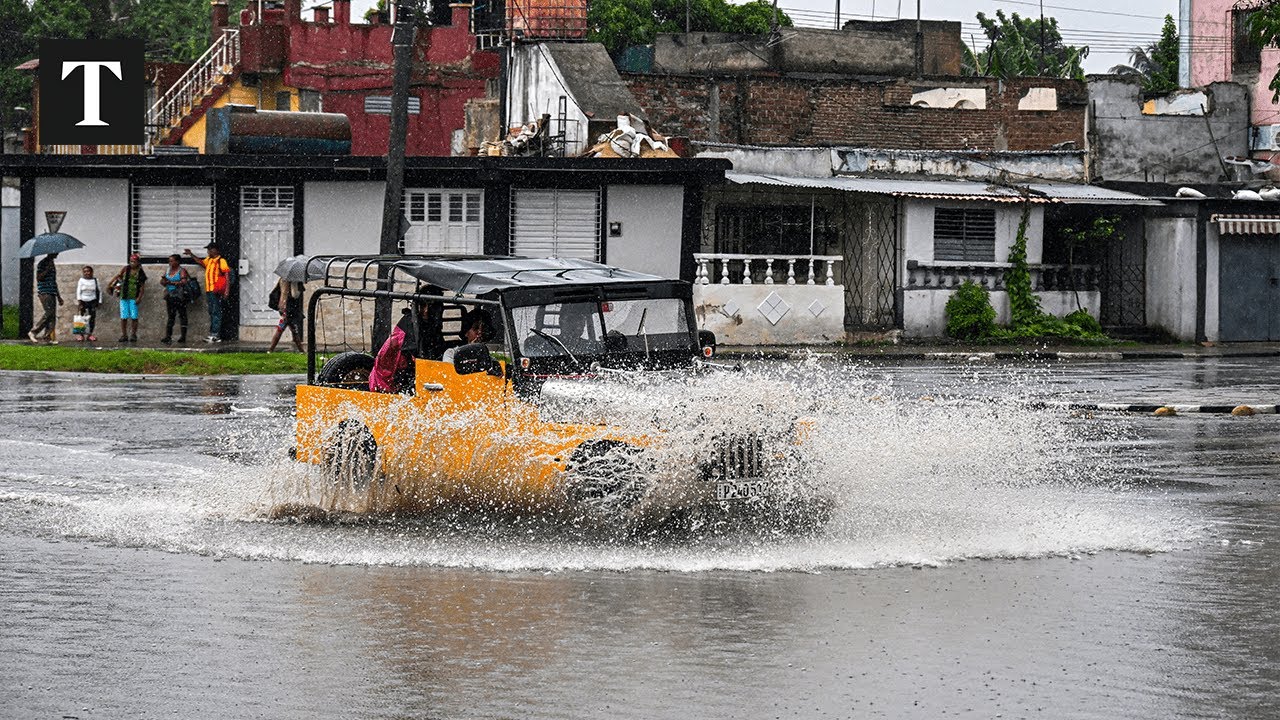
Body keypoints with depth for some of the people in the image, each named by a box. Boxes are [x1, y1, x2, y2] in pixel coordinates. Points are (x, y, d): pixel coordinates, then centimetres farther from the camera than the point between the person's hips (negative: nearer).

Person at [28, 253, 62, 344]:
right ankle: (33, 332, -12)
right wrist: (47, 269, -23)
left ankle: (48, 337, -1)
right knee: (49, 313, -18)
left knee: (53, 316, 0)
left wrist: (59, 296, 27)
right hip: (44, 293, -9)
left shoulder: (52, 264, 22)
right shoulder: (42, 264, -5)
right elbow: (38, 278, -15)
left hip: (52, 293, 9)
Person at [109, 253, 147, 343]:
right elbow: (117, 276, 6)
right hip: (124, 296, 2)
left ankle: (133, 335, 7)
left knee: (134, 317, -2)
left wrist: (139, 297, -9)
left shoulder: (141, 273, 1)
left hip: (134, 298, -2)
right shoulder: (126, 269, 6)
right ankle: (123, 335, 8)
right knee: (124, 317, 2)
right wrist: (109, 284, -4)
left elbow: (142, 287, 1)